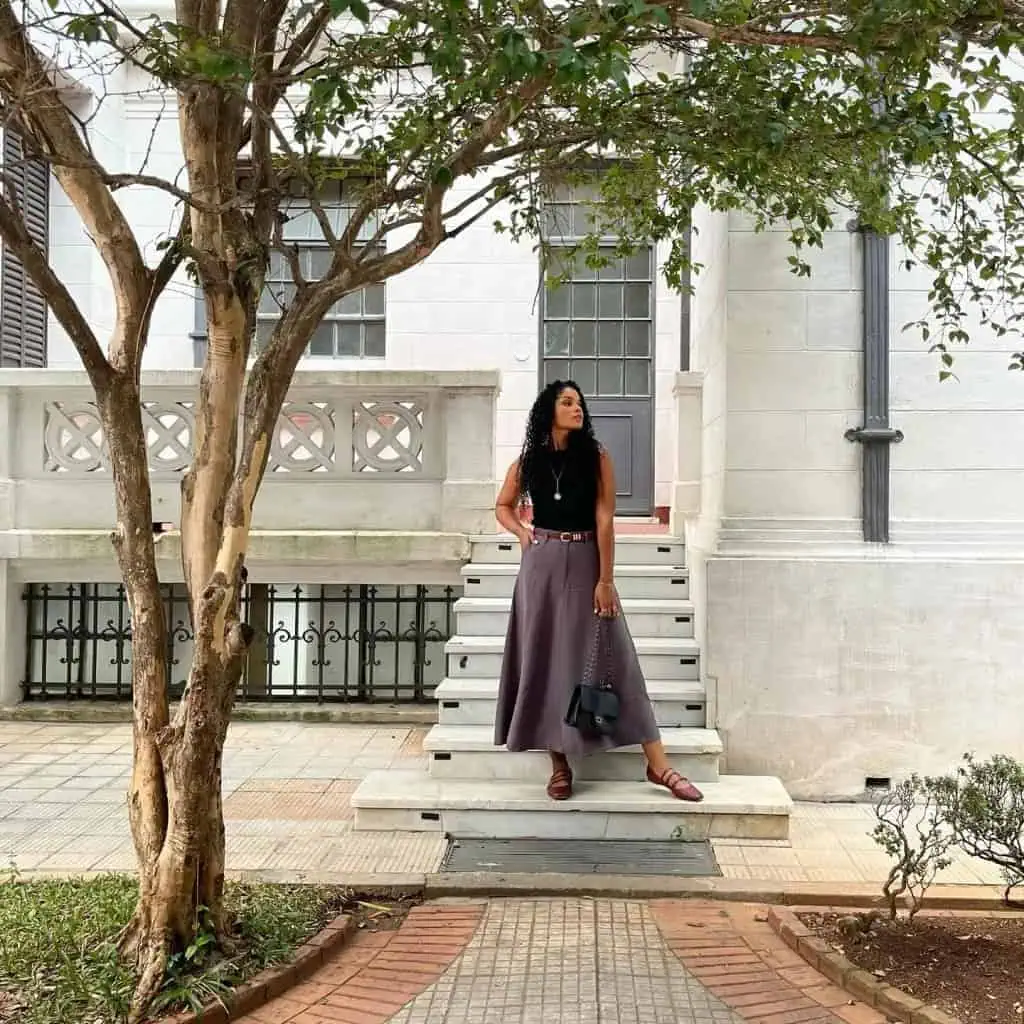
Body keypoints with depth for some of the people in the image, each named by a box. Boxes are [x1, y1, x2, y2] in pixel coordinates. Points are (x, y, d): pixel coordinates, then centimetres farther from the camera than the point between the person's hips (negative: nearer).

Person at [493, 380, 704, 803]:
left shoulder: (596, 458, -2)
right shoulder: (527, 462, 5)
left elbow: (604, 521, -7)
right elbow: (503, 506, 21)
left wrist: (605, 580, -13)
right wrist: (521, 530, 1)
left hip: (585, 564, -2)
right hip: (541, 565, 2)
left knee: (612, 659, -3)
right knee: (545, 661, 3)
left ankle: (657, 765, 1)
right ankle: (559, 765, 13)